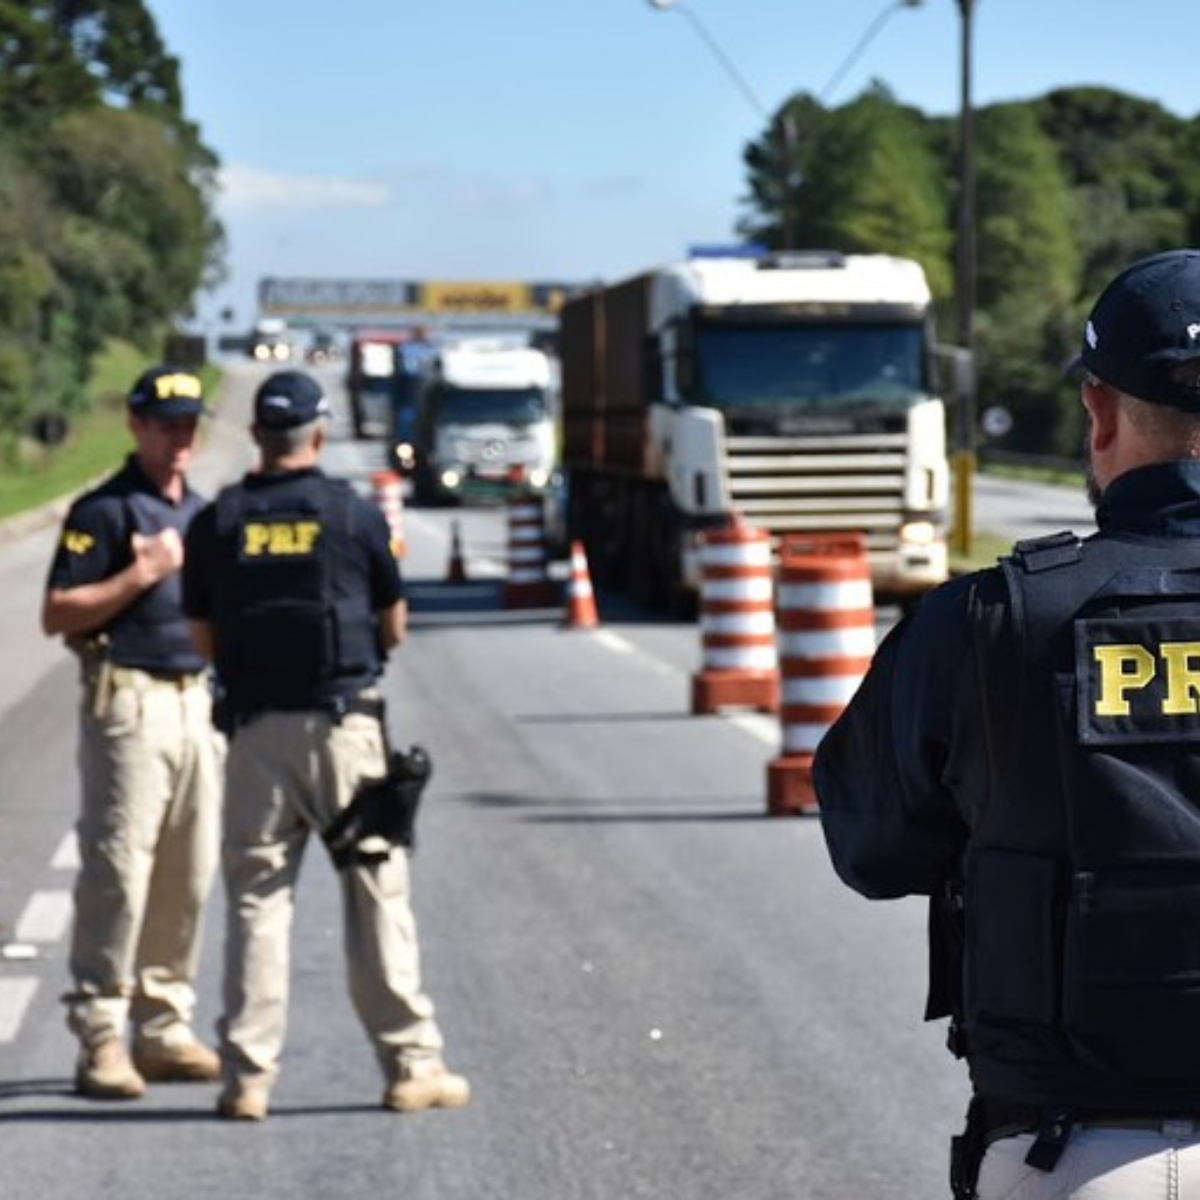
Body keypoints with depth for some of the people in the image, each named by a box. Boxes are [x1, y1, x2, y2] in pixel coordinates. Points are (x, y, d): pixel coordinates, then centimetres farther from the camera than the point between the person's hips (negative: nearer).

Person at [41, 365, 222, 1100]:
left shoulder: (203, 514, 18)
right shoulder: (103, 510, -5)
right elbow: (58, 614, -11)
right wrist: (142, 574, -16)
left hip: (198, 700, 7)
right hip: (128, 701, -7)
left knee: (190, 876, 8)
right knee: (118, 870, -8)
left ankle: (165, 1027, 15)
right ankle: (100, 1035, -5)